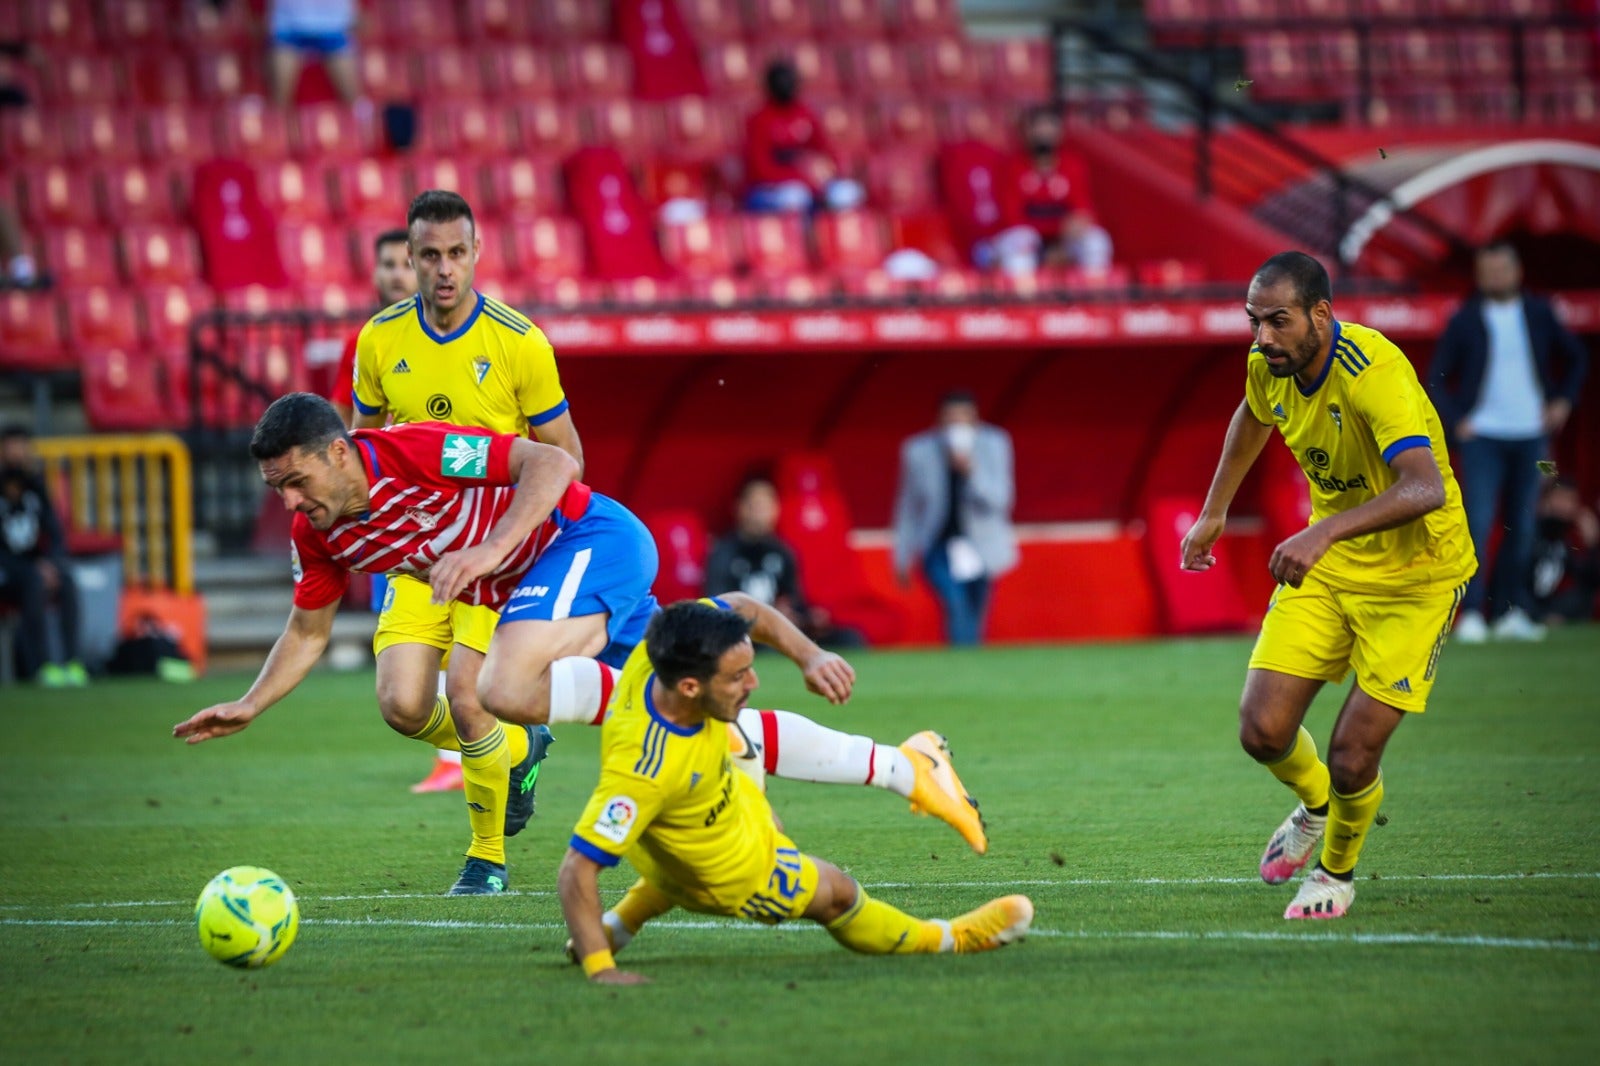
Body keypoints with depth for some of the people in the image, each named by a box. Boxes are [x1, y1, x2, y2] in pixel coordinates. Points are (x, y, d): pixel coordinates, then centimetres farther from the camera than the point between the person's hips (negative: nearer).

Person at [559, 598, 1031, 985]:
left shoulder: (670, 649, -30)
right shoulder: (643, 770, -48)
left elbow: (743, 609, -9)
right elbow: (578, 867, -44)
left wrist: (810, 655, -21)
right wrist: (600, 970, -48)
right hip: (723, 867, -8)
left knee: (770, 834, 38)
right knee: (835, 895, 10)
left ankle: (619, 923, 39)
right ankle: (949, 939, 39)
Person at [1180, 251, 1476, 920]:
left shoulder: (1375, 374, -31)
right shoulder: (1270, 365, -8)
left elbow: (1426, 488, -44)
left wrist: (1326, 532, -54)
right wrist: (1213, 513, 22)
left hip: (1414, 574, -6)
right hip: (1326, 564, 6)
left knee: (1351, 758, -10)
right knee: (1264, 731, -6)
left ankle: (1337, 870, 23)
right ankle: (1316, 806, 30)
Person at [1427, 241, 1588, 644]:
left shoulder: (1539, 314, 6)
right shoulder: (1465, 320, 0)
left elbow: (1577, 356, 19)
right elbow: (1437, 379, 3)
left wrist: (1563, 400, 7)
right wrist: (1455, 421, -8)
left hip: (1531, 433, 3)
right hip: (1482, 435, -3)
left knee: (1522, 527, 5)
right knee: (1478, 523, -12)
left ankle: (1513, 611, 12)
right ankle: (1472, 614, -12)